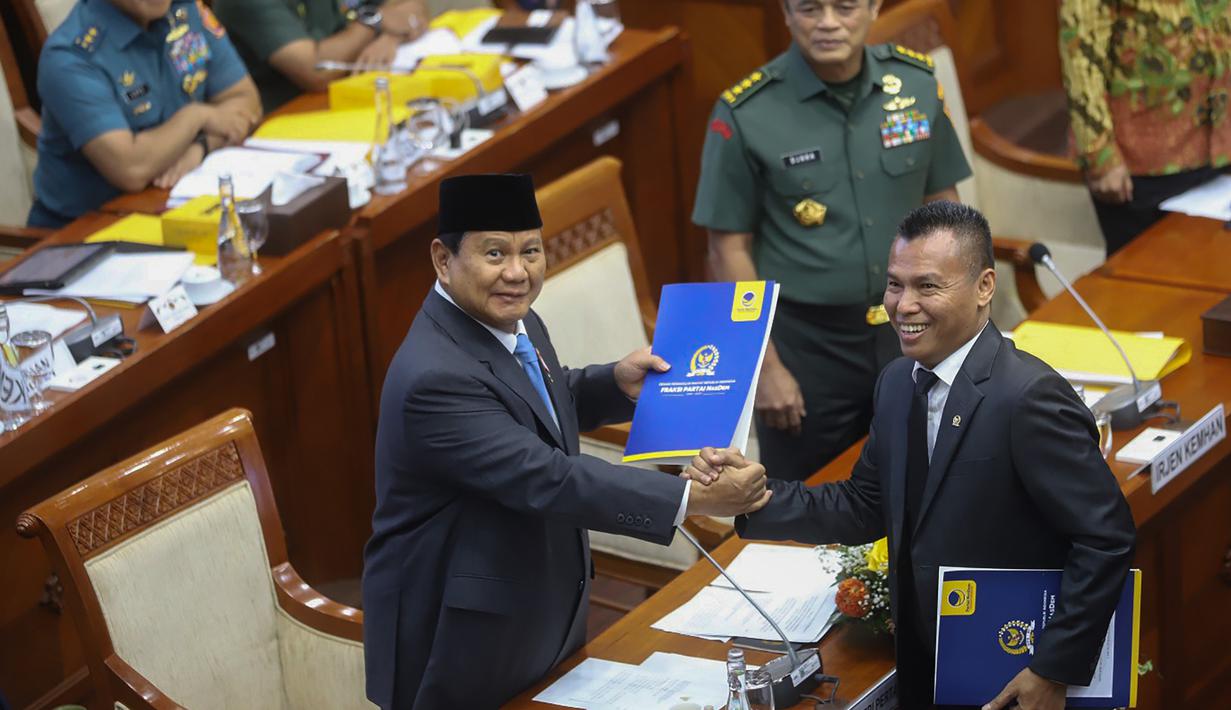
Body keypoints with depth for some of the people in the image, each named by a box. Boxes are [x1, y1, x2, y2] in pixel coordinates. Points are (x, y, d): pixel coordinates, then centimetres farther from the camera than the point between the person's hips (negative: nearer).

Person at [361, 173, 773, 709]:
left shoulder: (513, 324, 0)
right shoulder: (435, 377, -29)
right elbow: (547, 479, -33)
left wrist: (618, 382, 1)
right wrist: (694, 498, -34)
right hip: (461, 640, -9)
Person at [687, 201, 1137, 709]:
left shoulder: (1027, 397, -22)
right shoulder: (897, 382, 3)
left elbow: (1106, 538, -21)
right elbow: (865, 507, 7)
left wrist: (1057, 669, -20)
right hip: (918, 662, 7)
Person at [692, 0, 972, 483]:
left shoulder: (918, 83, -3)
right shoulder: (745, 114, -13)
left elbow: (942, 206, 7)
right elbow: (730, 249, -8)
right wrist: (765, 366, -9)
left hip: (910, 332, 3)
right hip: (806, 343, -3)